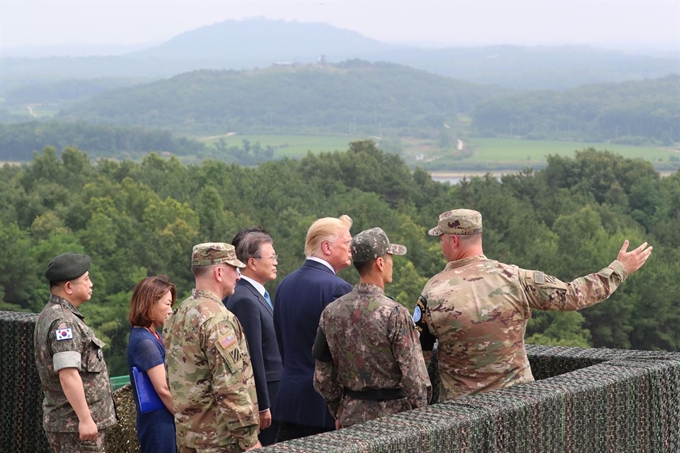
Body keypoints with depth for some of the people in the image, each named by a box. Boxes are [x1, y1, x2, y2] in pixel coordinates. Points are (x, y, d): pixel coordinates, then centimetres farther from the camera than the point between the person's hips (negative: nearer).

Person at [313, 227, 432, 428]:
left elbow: (322, 378, 8)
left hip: (351, 416, 5)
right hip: (392, 414, -5)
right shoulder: (395, 314, -15)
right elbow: (414, 376, -14)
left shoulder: (331, 312, 2)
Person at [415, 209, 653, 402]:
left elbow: (419, 351, 1)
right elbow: (572, 295, -4)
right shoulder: (515, 279, -8)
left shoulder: (434, 291, -8)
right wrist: (620, 269, 8)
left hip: (460, 402, -1)